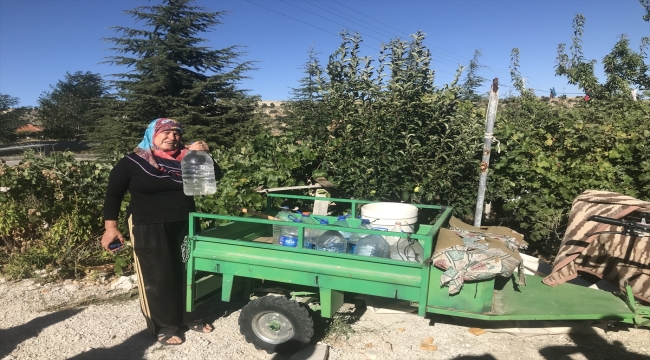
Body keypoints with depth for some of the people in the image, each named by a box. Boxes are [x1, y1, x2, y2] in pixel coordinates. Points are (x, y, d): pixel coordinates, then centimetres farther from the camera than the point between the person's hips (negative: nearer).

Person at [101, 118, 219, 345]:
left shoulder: (186, 159, 3)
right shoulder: (132, 162, -5)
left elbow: (214, 177, 2)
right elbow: (113, 194, -2)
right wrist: (110, 227, -7)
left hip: (185, 226, 4)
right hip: (149, 229, -4)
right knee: (157, 278, 3)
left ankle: (190, 317, 31)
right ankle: (164, 327, 19)